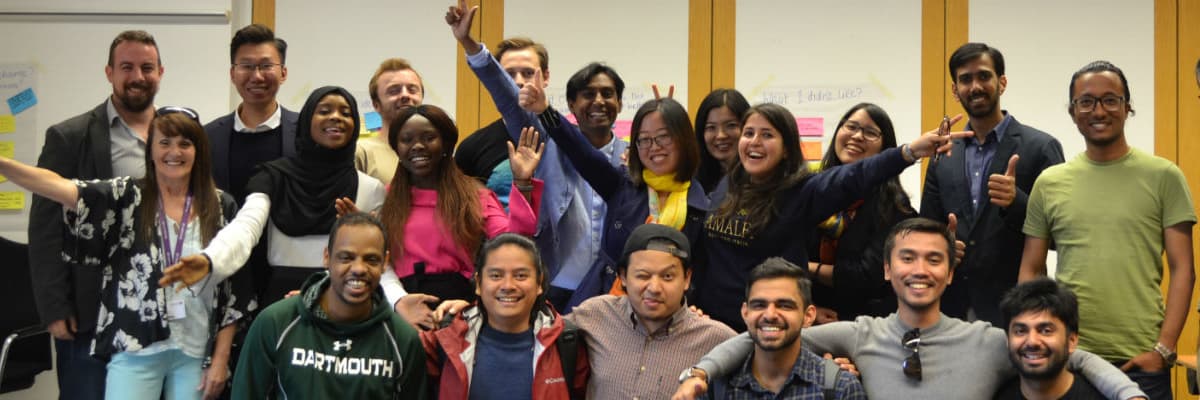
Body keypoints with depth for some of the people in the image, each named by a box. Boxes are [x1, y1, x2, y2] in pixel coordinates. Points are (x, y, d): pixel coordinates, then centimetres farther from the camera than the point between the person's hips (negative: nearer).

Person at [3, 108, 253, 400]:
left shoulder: (222, 208, 3)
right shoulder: (127, 197, 1)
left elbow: (235, 292, 5)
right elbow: (58, 187, -15)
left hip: (195, 353, 1)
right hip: (135, 351, -1)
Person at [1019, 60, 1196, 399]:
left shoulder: (1163, 176, 1)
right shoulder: (1049, 183, 6)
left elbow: (1182, 270, -1)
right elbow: (1031, 272, 9)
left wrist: (1164, 349, -9)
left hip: (1141, 359, -2)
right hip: (1064, 356, 2)